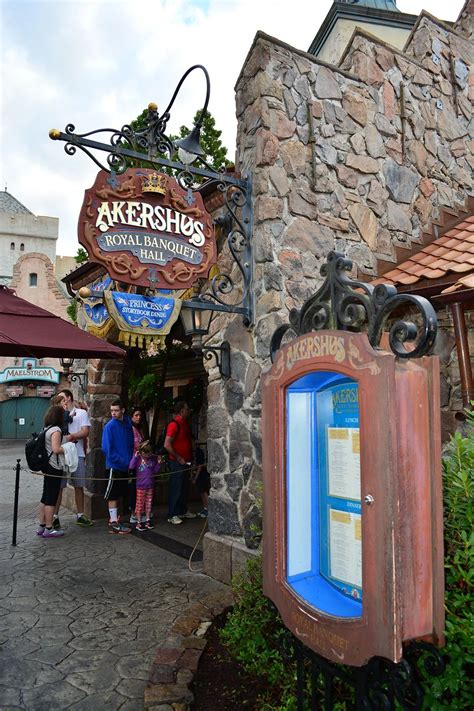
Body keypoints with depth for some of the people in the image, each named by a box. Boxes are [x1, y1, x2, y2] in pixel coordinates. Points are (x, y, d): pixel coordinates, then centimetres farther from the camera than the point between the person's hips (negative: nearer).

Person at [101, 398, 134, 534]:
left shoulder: (127, 424, 6)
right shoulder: (110, 426, -10)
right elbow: (107, 448, -14)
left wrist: (130, 459, 3)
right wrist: (121, 461, -15)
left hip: (125, 466, 6)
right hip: (114, 465, -6)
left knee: (118, 494, 13)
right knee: (113, 495, 0)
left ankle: (114, 519, 24)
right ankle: (114, 523, 5)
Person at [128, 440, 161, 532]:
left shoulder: (153, 458, 1)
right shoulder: (138, 459, -10)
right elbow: (131, 467, -26)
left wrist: (159, 463, -5)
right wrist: (135, 457, -28)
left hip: (150, 485, 4)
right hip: (141, 486, -4)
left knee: (149, 503, 13)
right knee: (140, 504, 4)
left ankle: (148, 520, 25)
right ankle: (139, 522, 13)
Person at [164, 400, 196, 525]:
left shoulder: (185, 423, 12)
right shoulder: (174, 424, -16)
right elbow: (167, 445, -21)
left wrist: (190, 457, 14)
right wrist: (179, 458, -18)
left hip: (185, 462, 9)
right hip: (177, 463, -9)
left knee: (185, 488, 16)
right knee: (176, 488, -3)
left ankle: (183, 511, 28)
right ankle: (172, 515, 5)